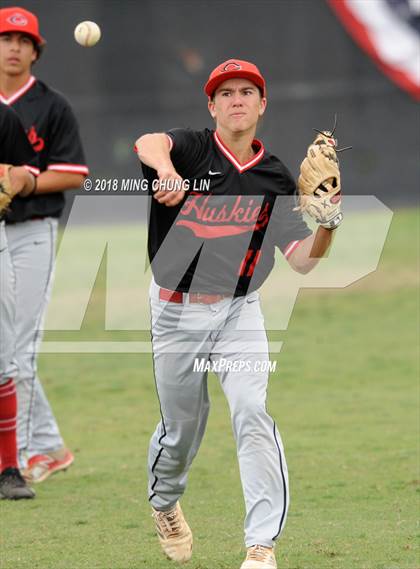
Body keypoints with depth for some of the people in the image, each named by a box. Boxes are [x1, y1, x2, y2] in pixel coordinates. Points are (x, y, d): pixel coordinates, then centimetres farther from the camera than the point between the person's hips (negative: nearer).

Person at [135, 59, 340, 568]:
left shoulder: (274, 179, 3)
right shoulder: (193, 150, -6)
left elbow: (302, 261, -2)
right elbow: (148, 143, -31)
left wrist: (327, 222, -22)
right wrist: (166, 169, -54)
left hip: (238, 312, 1)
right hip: (176, 311, -1)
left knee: (252, 412, -18)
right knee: (181, 425, 10)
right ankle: (164, 502, 43)